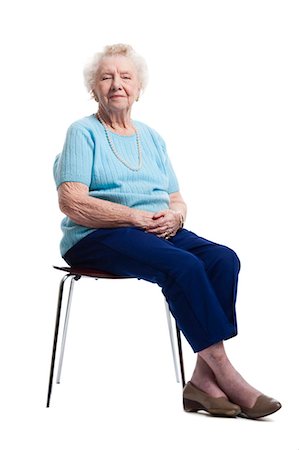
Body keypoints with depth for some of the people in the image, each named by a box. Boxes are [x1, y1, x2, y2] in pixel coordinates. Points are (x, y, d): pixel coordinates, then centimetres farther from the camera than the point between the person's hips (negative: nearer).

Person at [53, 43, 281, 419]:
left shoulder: (151, 137, 22)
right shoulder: (83, 132, 4)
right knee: (184, 266, -32)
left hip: (159, 232, 6)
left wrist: (174, 216, -6)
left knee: (223, 258, -23)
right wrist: (139, 217, -16)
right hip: (96, 238, -5)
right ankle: (225, 373, -25)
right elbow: (71, 203, -10)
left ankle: (204, 377, -26)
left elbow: (177, 200, 20)